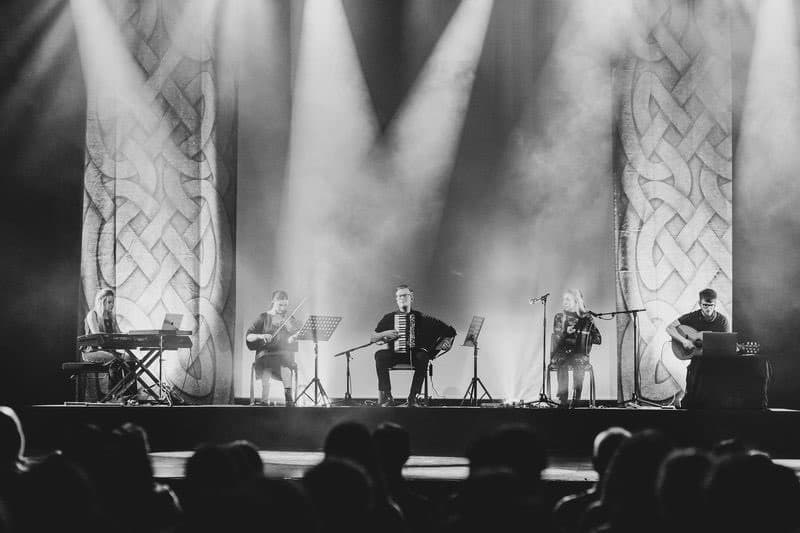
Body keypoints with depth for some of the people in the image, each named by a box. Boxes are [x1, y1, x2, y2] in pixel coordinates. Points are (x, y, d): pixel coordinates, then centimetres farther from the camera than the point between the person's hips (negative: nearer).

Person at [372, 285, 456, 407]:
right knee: (380, 355, -31)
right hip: (394, 354, 1)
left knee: (422, 356, -35)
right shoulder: (389, 318, 12)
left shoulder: (419, 317, 11)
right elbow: (372, 339, 11)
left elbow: (449, 331, 15)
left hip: (414, 355, -1)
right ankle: (386, 395, -30)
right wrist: (384, 334, -6)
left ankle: (413, 397, -32)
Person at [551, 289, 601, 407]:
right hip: (561, 353, 1)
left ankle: (576, 400, -33)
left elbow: (598, 339, 6)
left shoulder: (586, 318, 7)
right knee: (562, 362, -34)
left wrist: (582, 337, -6)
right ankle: (562, 399, -38)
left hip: (579, 354, -1)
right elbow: (555, 339, 7)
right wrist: (566, 333, -11)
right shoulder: (559, 317, 13)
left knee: (578, 362, -36)